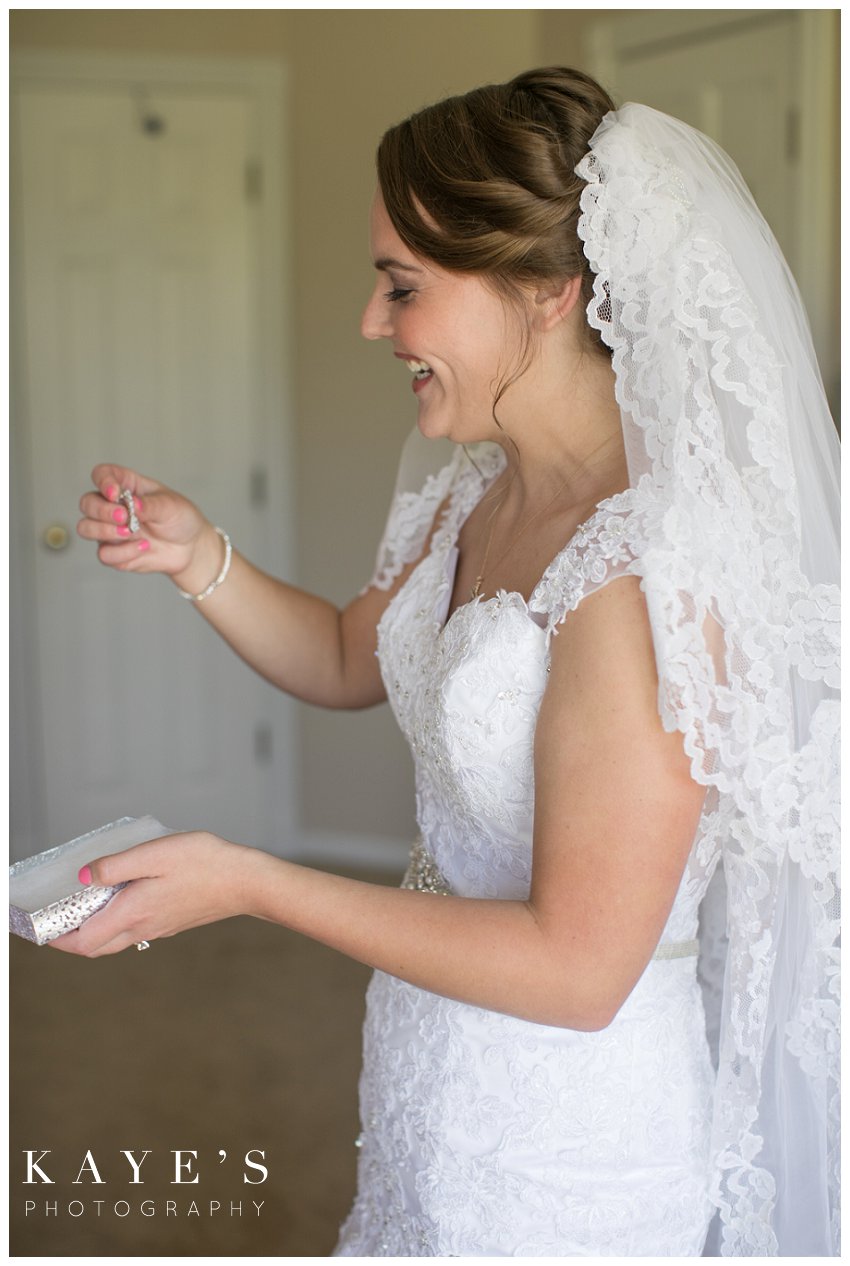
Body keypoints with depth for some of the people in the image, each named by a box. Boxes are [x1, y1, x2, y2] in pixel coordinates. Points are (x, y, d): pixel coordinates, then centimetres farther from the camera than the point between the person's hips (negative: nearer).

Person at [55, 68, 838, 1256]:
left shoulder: (646, 575, -29)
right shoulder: (483, 492, -2)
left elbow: (576, 967, -27)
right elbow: (347, 661, 14)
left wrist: (246, 881, -24)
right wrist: (199, 557, -4)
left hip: (563, 1140, -7)